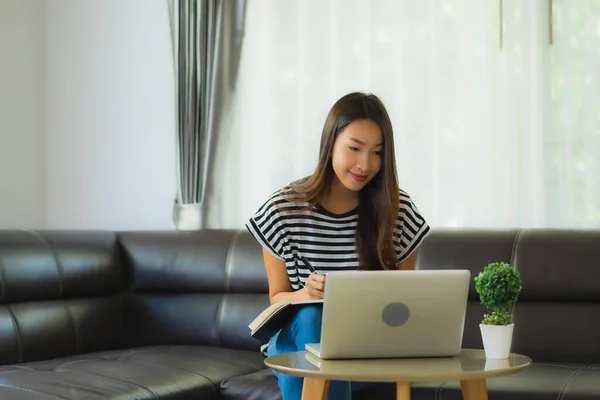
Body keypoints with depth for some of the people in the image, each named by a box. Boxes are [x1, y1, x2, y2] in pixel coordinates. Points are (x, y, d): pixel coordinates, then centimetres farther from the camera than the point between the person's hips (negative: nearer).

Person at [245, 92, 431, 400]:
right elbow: (277, 297, 3)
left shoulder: (398, 210, -2)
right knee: (311, 315, -35)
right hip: (296, 336, 1)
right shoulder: (283, 210, -5)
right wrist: (305, 294, -20)